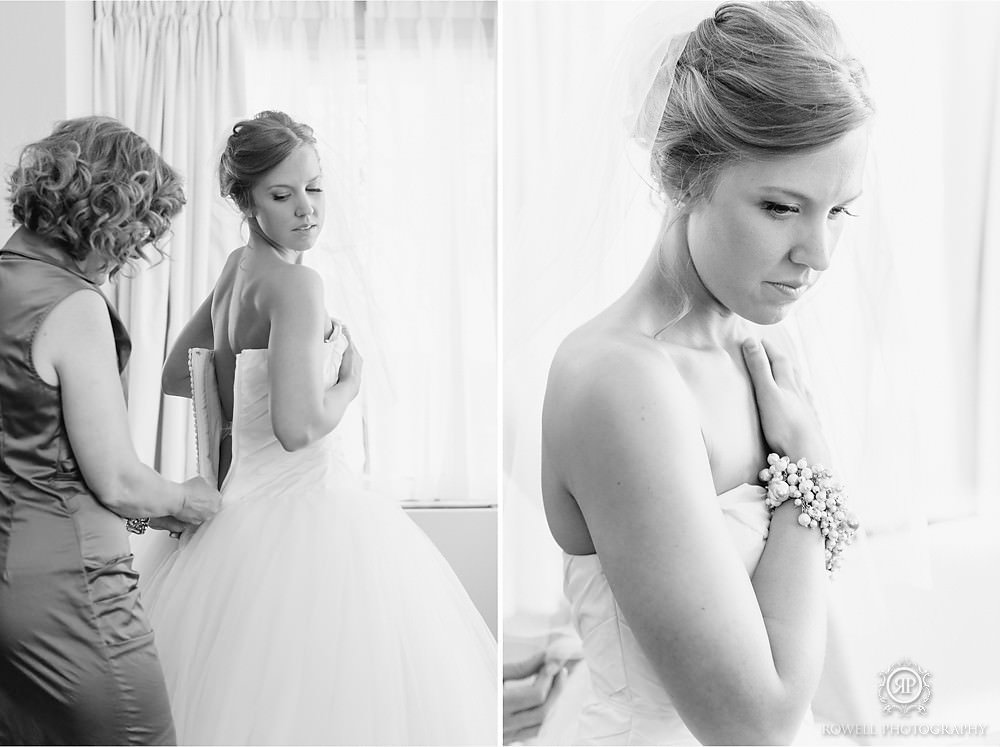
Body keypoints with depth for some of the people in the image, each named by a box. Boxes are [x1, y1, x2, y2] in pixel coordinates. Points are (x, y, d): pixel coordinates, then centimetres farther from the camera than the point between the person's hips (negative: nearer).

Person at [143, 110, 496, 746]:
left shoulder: (236, 270, 8)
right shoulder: (296, 283, -18)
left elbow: (176, 376, 21)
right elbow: (299, 428, -27)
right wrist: (350, 381, -9)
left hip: (246, 499, 9)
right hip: (301, 507, -9)